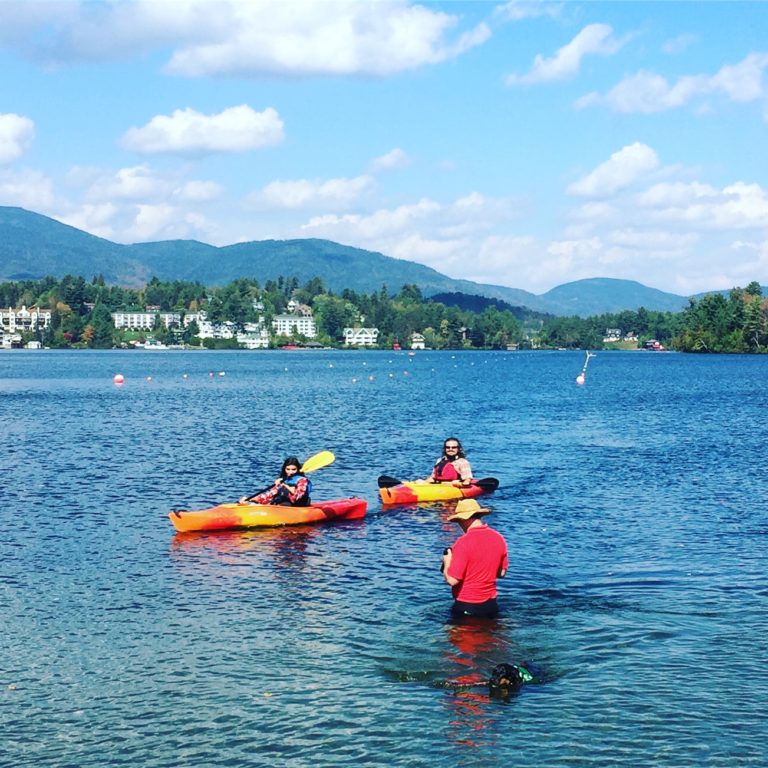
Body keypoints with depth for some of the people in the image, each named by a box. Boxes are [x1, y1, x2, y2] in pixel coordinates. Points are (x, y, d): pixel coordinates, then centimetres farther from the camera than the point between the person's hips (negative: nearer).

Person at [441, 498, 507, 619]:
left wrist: (446, 563, 0)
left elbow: (452, 580, -18)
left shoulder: (464, 542, -18)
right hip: (491, 604, 6)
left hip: (466, 606, -6)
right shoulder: (498, 538, 2)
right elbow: (501, 573, 13)